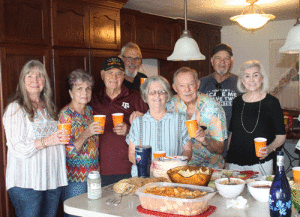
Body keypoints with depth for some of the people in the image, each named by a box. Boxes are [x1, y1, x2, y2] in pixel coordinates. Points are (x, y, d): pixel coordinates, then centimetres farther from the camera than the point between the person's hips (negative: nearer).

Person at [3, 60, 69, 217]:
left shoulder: (49, 107, 16)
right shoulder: (15, 108, -5)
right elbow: (17, 148, -15)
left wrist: (64, 138, 7)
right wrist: (48, 141, -23)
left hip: (53, 180, 6)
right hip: (26, 182, -6)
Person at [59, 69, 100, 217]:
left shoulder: (89, 110, 7)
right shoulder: (65, 115, -12)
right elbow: (68, 152, -18)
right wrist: (86, 134, -27)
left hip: (93, 175, 6)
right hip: (75, 178, -6)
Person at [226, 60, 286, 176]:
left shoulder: (271, 102, -3)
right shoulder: (237, 102, 7)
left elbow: (281, 136, 0)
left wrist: (270, 148, -18)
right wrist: (226, 156, 10)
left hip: (261, 162, -3)